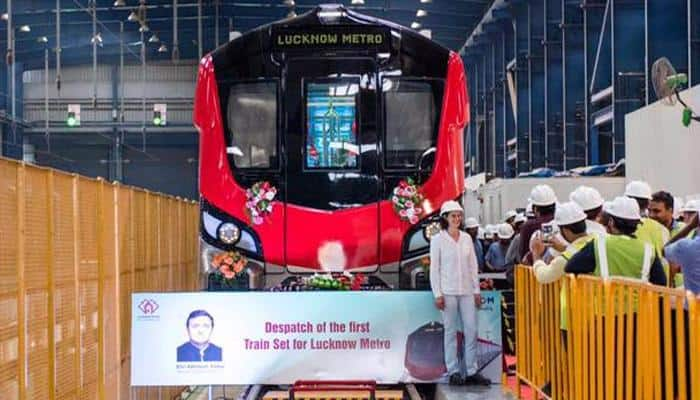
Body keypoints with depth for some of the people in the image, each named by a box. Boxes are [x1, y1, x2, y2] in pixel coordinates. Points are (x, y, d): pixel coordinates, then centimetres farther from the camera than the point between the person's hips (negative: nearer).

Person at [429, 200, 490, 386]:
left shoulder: (467, 238, 10)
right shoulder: (438, 240, -1)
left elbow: (473, 266, 13)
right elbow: (434, 268, -2)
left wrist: (477, 290, 8)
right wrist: (437, 294, -8)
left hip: (467, 291, 4)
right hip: (448, 292, -4)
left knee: (471, 330, 0)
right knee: (451, 331, 1)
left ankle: (472, 372, 6)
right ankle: (453, 372, 7)